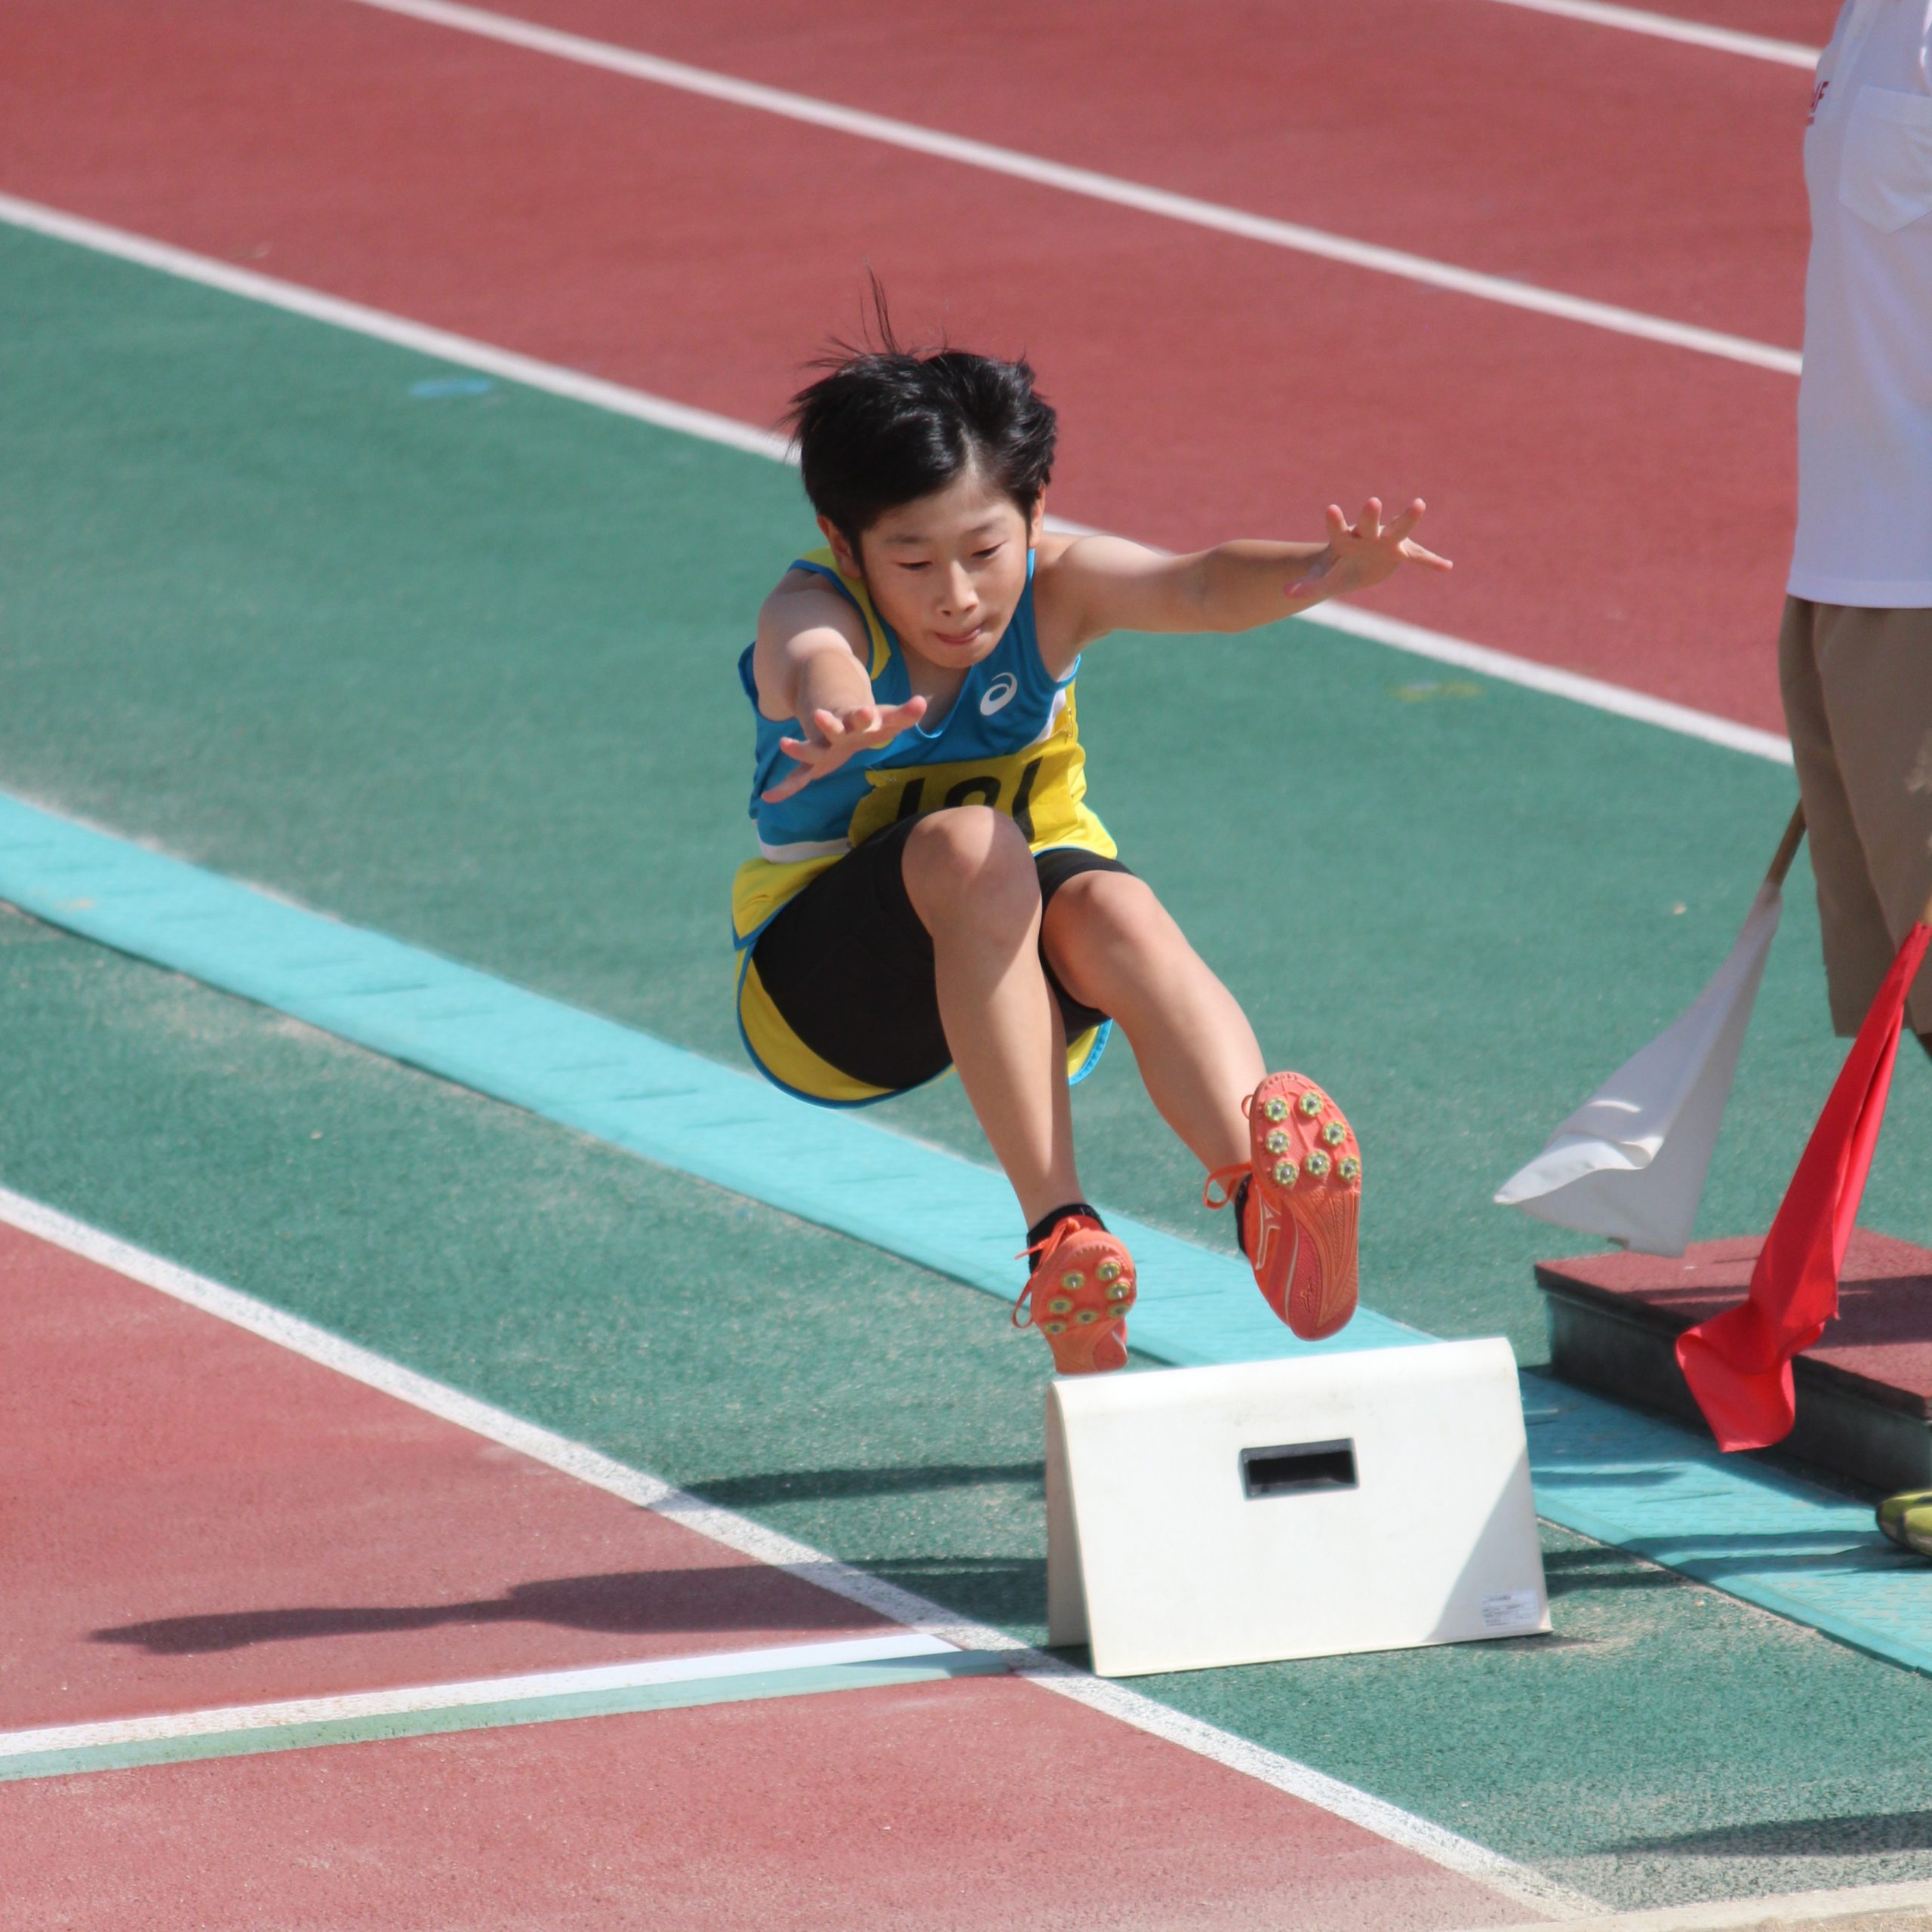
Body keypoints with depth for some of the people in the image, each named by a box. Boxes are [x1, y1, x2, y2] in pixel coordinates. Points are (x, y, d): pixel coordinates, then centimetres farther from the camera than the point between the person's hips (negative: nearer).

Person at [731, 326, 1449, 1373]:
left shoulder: (1056, 588, -14)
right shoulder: (813, 611, -22)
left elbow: (1199, 587, -35)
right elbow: (817, 665, -48)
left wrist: (1323, 572, -58)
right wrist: (842, 721, -74)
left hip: (1011, 950, 2)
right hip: (826, 989, -2)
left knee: (1111, 909, -33)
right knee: (969, 846, -35)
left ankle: (1261, 1188, -55)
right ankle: (1056, 1229, -42)